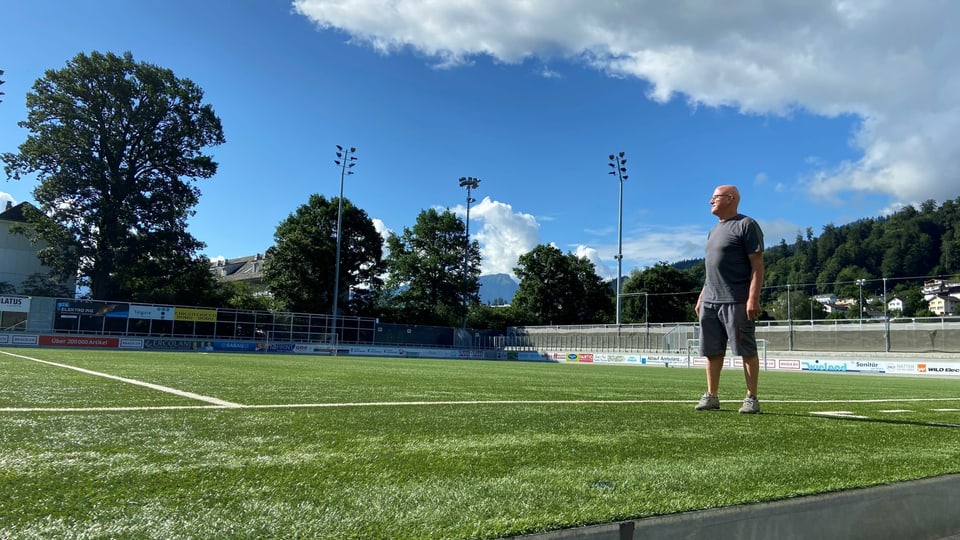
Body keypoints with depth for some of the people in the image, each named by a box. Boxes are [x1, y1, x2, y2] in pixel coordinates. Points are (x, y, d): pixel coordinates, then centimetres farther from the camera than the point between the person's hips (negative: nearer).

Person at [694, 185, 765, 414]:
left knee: (747, 350, -1)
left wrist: (753, 298, -19)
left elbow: (757, 265, -11)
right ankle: (711, 396, 14)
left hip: (736, 301, -8)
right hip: (710, 301, 8)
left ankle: (751, 398, 6)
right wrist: (702, 297, 20)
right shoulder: (714, 230, 21)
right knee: (712, 351, 8)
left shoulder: (746, 225, -4)